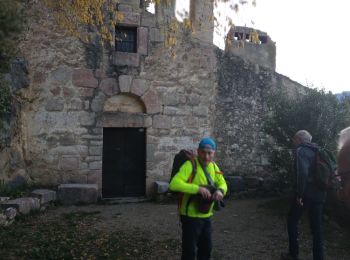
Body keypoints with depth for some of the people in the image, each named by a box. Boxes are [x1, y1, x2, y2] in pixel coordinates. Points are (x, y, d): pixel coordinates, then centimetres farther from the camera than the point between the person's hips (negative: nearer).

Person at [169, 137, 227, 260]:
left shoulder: (213, 166, 3)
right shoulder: (190, 165, -21)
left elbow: (222, 183, 10)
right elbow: (174, 184, -32)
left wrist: (220, 190, -13)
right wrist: (198, 188, -36)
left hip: (206, 216, 7)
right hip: (191, 216, -7)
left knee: (206, 248, 22)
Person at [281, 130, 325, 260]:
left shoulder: (300, 151, -10)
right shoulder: (317, 151, 14)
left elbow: (302, 173, -24)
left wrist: (299, 194, -21)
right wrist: (323, 188, 16)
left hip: (305, 193, -7)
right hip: (319, 194, 7)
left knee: (292, 221, 11)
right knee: (316, 226, 11)